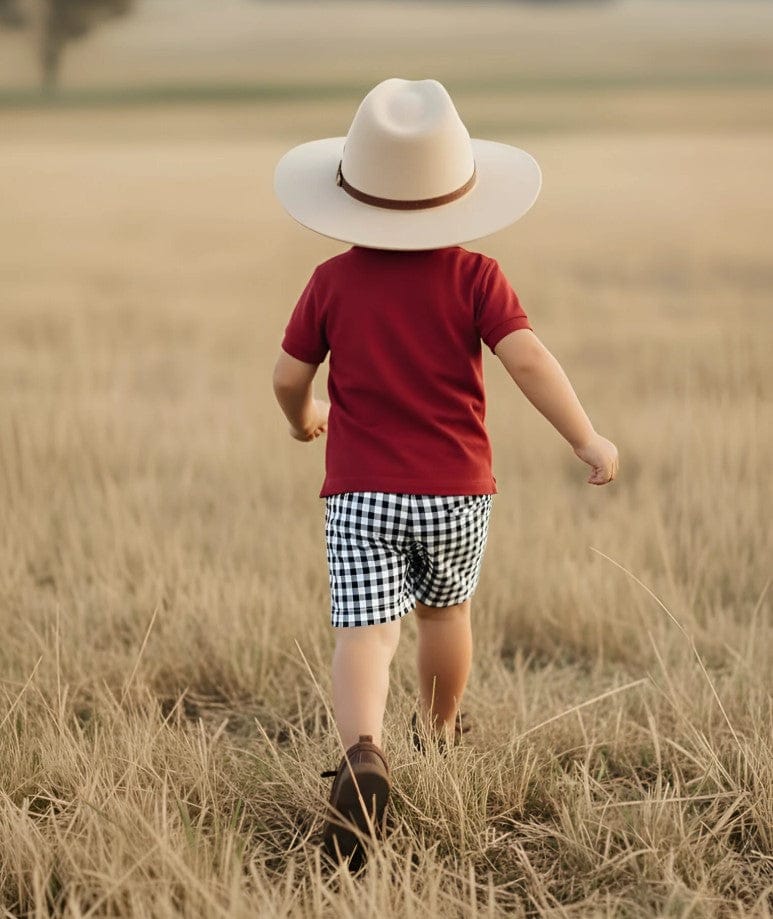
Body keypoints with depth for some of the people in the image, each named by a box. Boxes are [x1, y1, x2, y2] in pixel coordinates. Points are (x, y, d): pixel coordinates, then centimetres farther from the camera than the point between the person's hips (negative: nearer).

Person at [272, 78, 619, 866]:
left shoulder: (333, 282, -3)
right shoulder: (473, 277, -6)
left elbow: (288, 376, 3)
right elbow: (527, 360, -16)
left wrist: (302, 418, 25)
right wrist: (588, 442, -12)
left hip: (361, 490, -1)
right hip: (457, 489, 1)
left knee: (366, 628, -8)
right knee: (445, 609, 24)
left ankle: (362, 753, -34)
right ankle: (441, 732, 46)